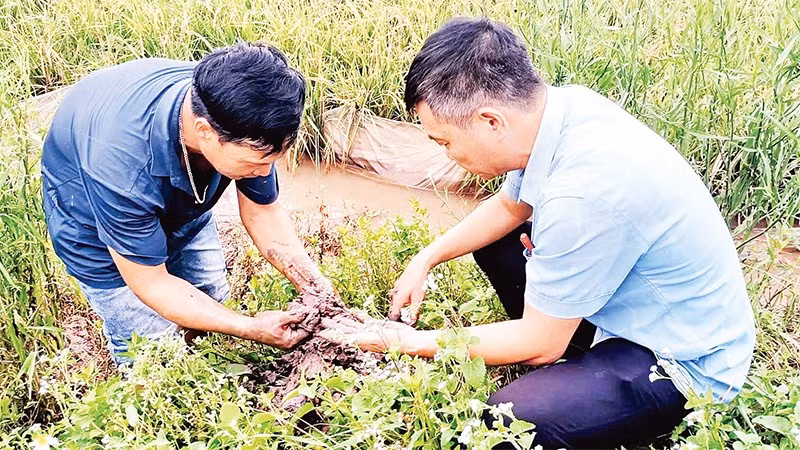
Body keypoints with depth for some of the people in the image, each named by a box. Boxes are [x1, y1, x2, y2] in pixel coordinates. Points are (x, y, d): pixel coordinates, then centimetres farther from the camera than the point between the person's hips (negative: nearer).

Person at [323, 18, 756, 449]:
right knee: (494, 236, 14)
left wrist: (411, 342, -11)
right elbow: (508, 206, 12)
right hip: (635, 298, 9)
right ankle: (577, 360, 13)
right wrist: (425, 260, 6)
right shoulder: (563, 104, -10)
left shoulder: (583, 192, -35)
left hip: (686, 362, -8)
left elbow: (540, 343, -21)